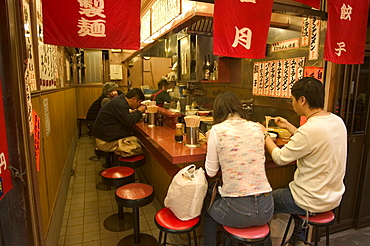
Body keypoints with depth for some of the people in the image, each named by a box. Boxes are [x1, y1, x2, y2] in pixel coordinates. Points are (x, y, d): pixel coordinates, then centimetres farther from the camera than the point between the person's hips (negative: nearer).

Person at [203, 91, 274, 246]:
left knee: (208, 208, 29)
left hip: (237, 212, -4)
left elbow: (211, 172, -1)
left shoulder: (217, 130, -10)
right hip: (266, 210, 5)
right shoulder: (257, 128, 2)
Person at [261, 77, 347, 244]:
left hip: (312, 202, -8)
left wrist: (265, 134, -5)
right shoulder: (337, 121, -3)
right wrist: (289, 127, 18)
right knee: (284, 191, 31)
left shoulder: (310, 129, -30)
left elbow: (280, 158, -19)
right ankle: (301, 235, 41)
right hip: (333, 197, 8)